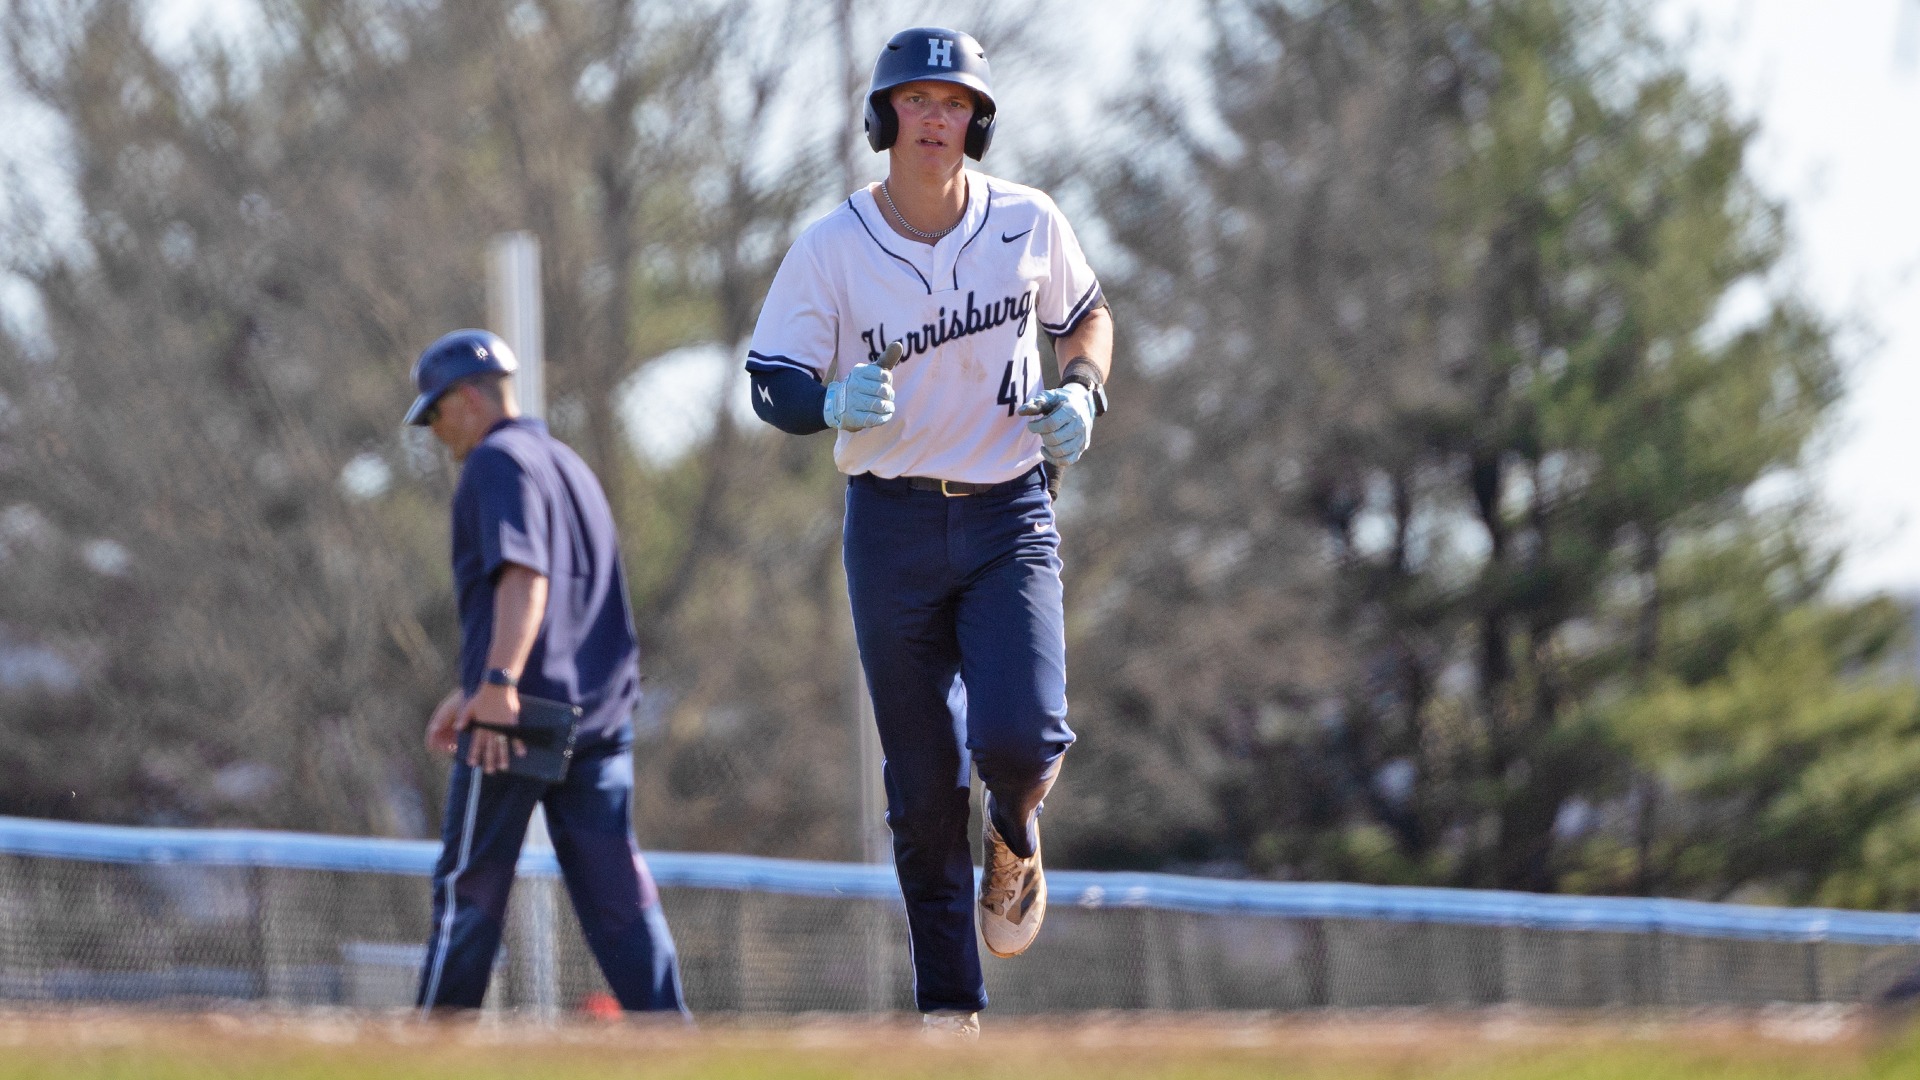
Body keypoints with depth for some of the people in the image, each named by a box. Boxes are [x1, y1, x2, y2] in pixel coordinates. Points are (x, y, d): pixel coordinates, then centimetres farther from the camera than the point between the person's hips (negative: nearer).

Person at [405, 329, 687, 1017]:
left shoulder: (497, 461, -4)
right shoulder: (569, 464, 25)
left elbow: (523, 575, -20)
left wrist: (499, 683, -30)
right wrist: (471, 691, 33)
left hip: (519, 711, -8)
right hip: (602, 710, 8)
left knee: (469, 884, -1)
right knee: (617, 891, 3)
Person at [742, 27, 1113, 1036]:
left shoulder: (1030, 224, 0)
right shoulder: (829, 248, -5)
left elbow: (1087, 315, 17)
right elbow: (770, 384, -5)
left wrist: (1081, 391, -4)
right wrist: (834, 402, -27)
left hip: (1010, 517, 0)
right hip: (893, 527, 0)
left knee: (1019, 736, -21)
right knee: (924, 788, 1)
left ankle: (1015, 839, 16)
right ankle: (950, 1010, 15)